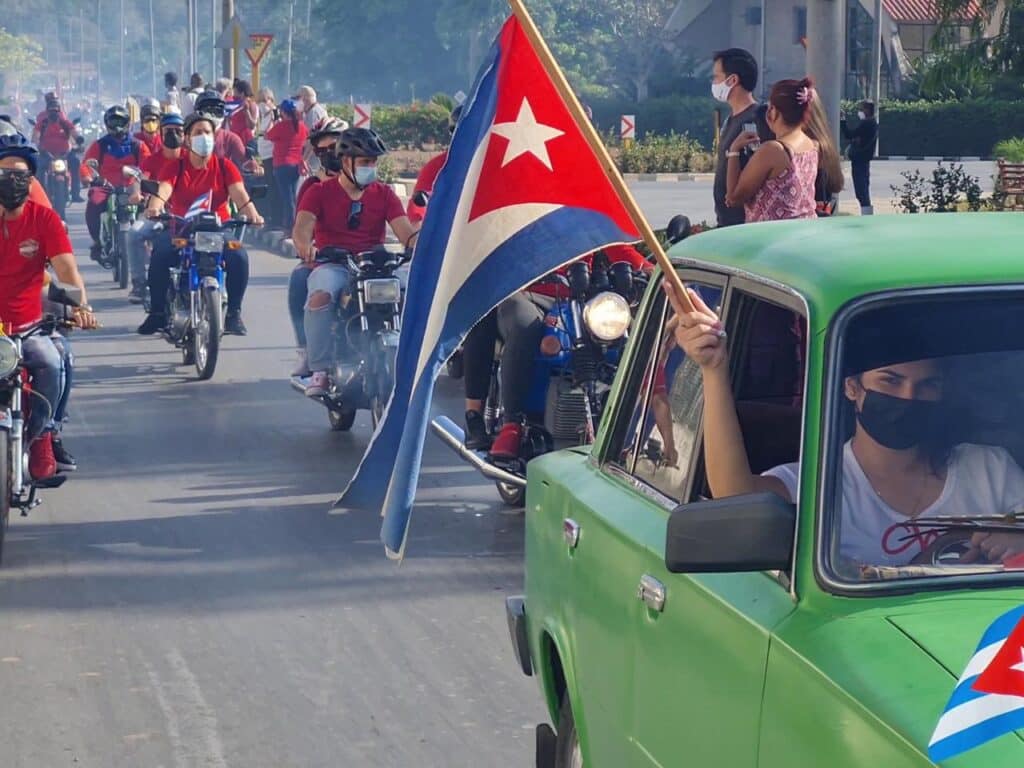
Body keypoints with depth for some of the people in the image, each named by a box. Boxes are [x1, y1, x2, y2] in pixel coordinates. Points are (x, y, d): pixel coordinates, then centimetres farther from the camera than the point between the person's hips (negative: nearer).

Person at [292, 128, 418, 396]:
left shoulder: (384, 194, 15)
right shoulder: (320, 192, 9)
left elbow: (405, 230, 2)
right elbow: (303, 226, -8)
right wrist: (305, 245, -34)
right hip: (332, 265, -2)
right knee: (320, 296, -37)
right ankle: (321, 370, -29)